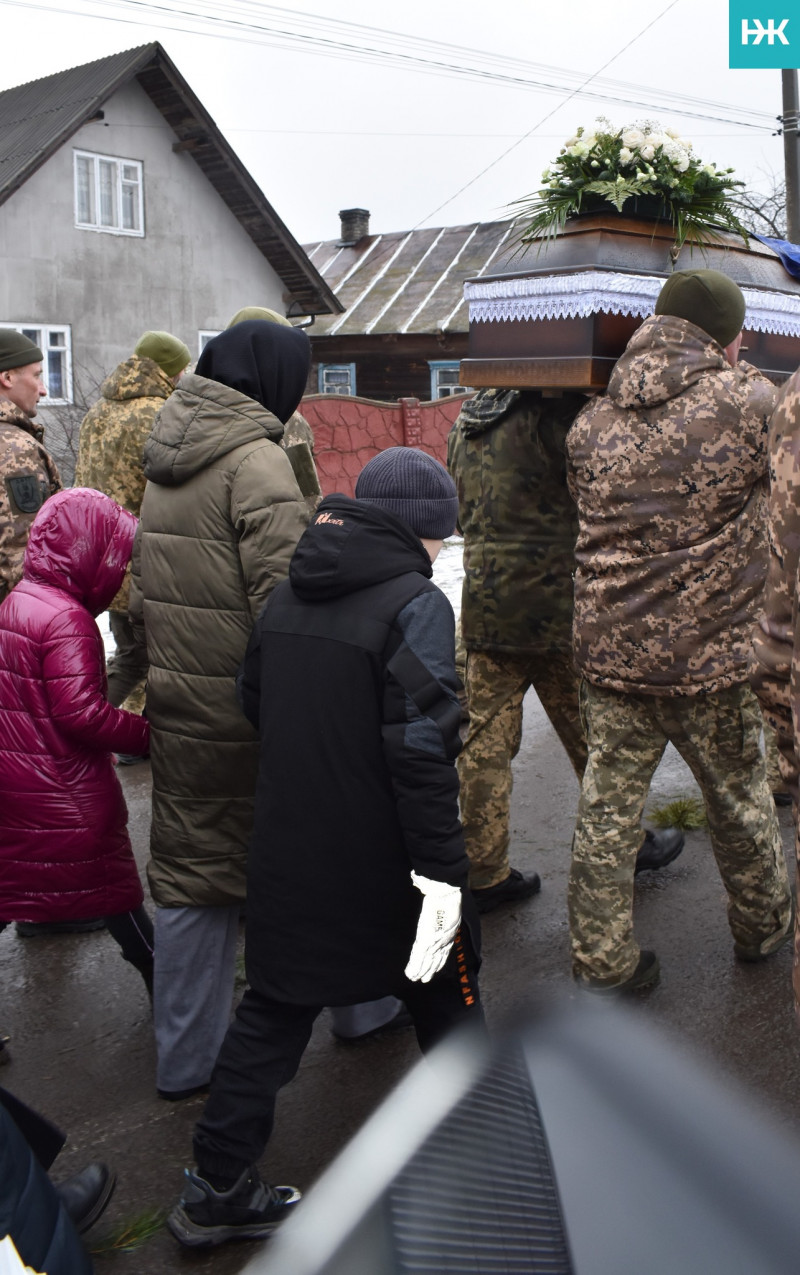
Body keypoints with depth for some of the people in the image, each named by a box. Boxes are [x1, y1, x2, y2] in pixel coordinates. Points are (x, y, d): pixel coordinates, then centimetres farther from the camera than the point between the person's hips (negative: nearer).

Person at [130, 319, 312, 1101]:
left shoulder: (164, 461, 12)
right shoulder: (256, 462, -15)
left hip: (176, 707, 8)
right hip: (249, 713, -7)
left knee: (190, 877, 14)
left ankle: (185, 1059, 25)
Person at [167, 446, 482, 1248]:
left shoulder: (287, 595, 4)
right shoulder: (416, 604, -17)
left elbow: (253, 704, 14)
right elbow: (421, 748, -23)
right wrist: (441, 869, -19)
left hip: (286, 854, 6)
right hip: (382, 863, -5)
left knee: (274, 1008, 17)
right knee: (444, 999, 17)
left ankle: (217, 1191, 26)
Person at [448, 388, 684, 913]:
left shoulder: (464, 423, 9)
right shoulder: (552, 415, -16)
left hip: (484, 610, 6)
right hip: (556, 612, -6)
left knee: (485, 746, 8)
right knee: (594, 737, 13)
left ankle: (485, 874, 15)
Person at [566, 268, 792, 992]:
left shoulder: (590, 425, 2)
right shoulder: (750, 402, -10)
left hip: (610, 654, 3)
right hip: (711, 655, -3)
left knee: (606, 810, 11)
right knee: (739, 802, 19)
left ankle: (602, 961, 22)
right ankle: (763, 926, 42)